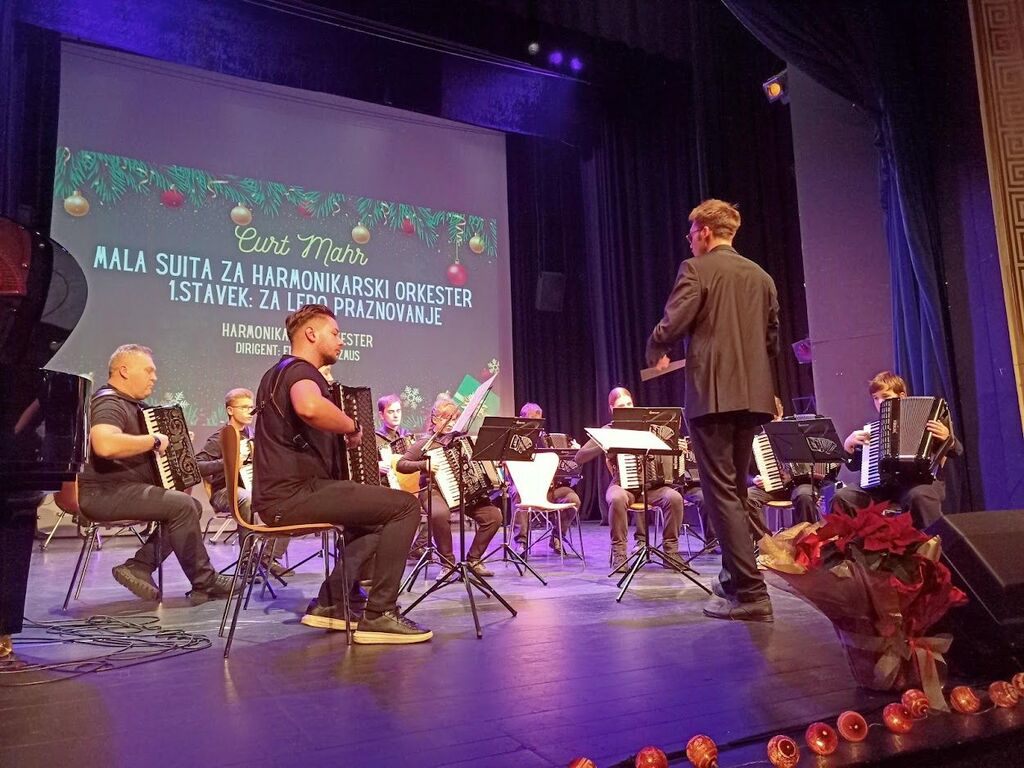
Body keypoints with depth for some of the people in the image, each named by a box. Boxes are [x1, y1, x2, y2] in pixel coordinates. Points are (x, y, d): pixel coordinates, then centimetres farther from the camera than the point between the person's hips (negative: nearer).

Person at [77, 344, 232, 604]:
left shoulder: (131, 404, 17)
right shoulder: (109, 402, -16)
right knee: (183, 505, -23)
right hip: (106, 493, -11)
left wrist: (175, 443, 18)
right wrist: (154, 440, -24)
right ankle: (205, 583, -11)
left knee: (191, 505, 6)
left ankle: (139, 566, 0)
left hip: (124, 489, 11)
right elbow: (105, 444, -37)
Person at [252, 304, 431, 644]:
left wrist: (340, 433, 29)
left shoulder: (278, 373, 21)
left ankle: (331, 604, 18)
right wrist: (352, 426, -20)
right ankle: (378, 615, -10)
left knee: (379, 514, 23)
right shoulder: (301, 370, -11)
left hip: (279, 494, 11)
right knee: (405, 505, -13)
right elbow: (309, 407, -37)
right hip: (295, 493, -11)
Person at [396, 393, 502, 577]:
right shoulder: (425, 442, 2)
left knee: (494, 515, -16)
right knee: (440, 514, -39)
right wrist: (424, 465, -19)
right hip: (434, 490, -5)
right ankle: (447, 562, -17)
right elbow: (400, 464, -5)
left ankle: (474, 559, 2)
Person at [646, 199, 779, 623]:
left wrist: (655, 353, 6)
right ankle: (735, 581, 24)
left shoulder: (696, 268, -4)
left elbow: (671, 324, -14)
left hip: (711, 394, -7)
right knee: (735, 489, 16)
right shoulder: (761, 277, 15)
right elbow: (771, 341, 17)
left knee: (721, 492, -5)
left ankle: (751, 592, -8)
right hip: (752, 395, 7)